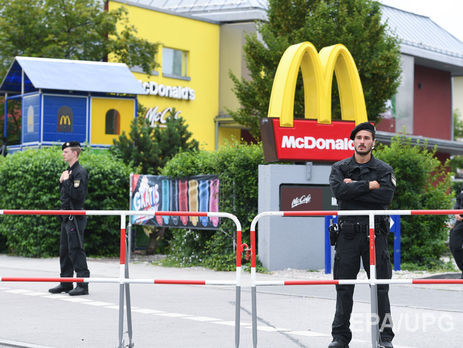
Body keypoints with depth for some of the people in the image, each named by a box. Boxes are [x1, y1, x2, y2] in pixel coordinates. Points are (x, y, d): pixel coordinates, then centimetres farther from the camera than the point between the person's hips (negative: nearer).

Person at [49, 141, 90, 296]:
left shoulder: (80, 172, -12)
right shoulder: (68, 171, 18)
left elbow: (77, 194, -23)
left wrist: (66, 180, -15)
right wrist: (61, 182, 6)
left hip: (76, 218, -10)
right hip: (66, 217, 10)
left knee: (76, 250, -9)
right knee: (64, 250, 12)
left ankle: (83, 284, -7)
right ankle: (66, 283, 19)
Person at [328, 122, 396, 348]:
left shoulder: (384, 169, 7)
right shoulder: (340, 168, 9)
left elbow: (386, 196, -11)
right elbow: (338, 190, -11)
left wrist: (354, 188, -10)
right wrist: (369, 185, -12)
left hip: (375, 233, -1)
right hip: (348, 233, 1)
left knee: (380, 287, 0)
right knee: (343, 287, 2)